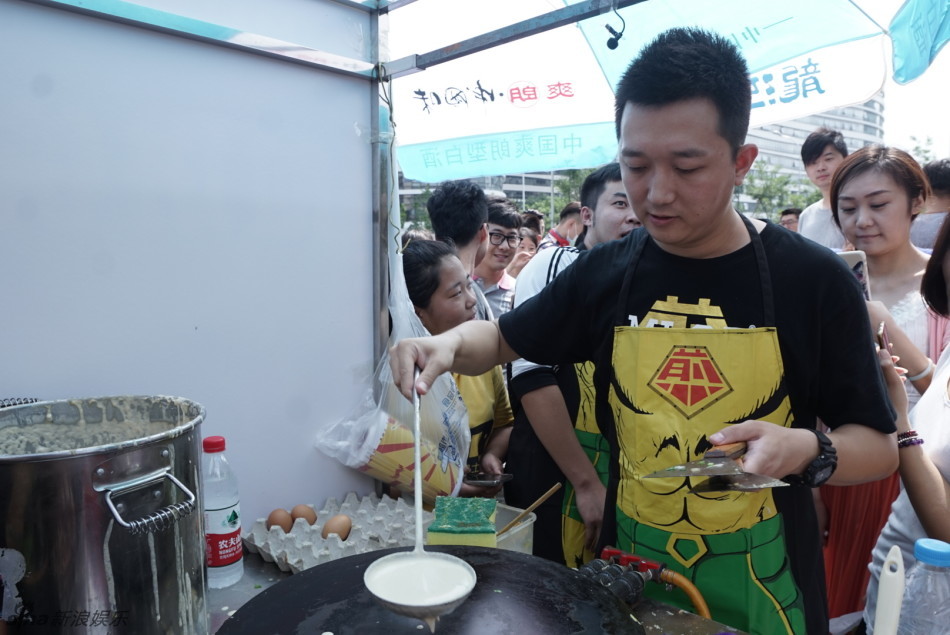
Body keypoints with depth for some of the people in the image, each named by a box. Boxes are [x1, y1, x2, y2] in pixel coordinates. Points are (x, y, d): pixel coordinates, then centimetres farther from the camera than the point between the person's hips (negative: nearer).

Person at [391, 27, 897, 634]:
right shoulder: (603, 274, -8)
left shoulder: (815, 281, -13)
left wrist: (807, 451, -26)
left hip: (761, 584, -1)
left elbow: (880, 448, -5)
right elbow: (502, 339, 5)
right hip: (630, 567, 2)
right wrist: (450, 344, -16)